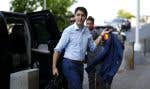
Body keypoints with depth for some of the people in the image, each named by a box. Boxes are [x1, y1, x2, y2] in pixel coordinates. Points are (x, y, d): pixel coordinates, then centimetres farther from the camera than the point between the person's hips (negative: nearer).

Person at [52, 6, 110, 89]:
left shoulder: (87, 31, 7)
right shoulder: (69, 30, -11)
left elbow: (93, 47, 18)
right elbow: (58, 49, -10)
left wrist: (101, 36, 8)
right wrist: (54, 67, -13)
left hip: (80, 65, 7)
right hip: (69, 64, -6)